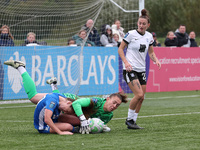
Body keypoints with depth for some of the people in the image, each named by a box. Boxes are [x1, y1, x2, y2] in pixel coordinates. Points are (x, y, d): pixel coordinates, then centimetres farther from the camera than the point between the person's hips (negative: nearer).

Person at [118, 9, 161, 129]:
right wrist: (126, 62, -16)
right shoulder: (131, 34, -8)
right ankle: (129, 119, -2)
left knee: (141, 97, 3)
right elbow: (120, 49, -2)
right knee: (139, 95, -18)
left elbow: (151, 52, 19)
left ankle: (133, 121, 14)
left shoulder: (149, 36, 7)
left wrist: (156, 60, -1)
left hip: (141, 70, 6)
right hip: (130, 69, -6)